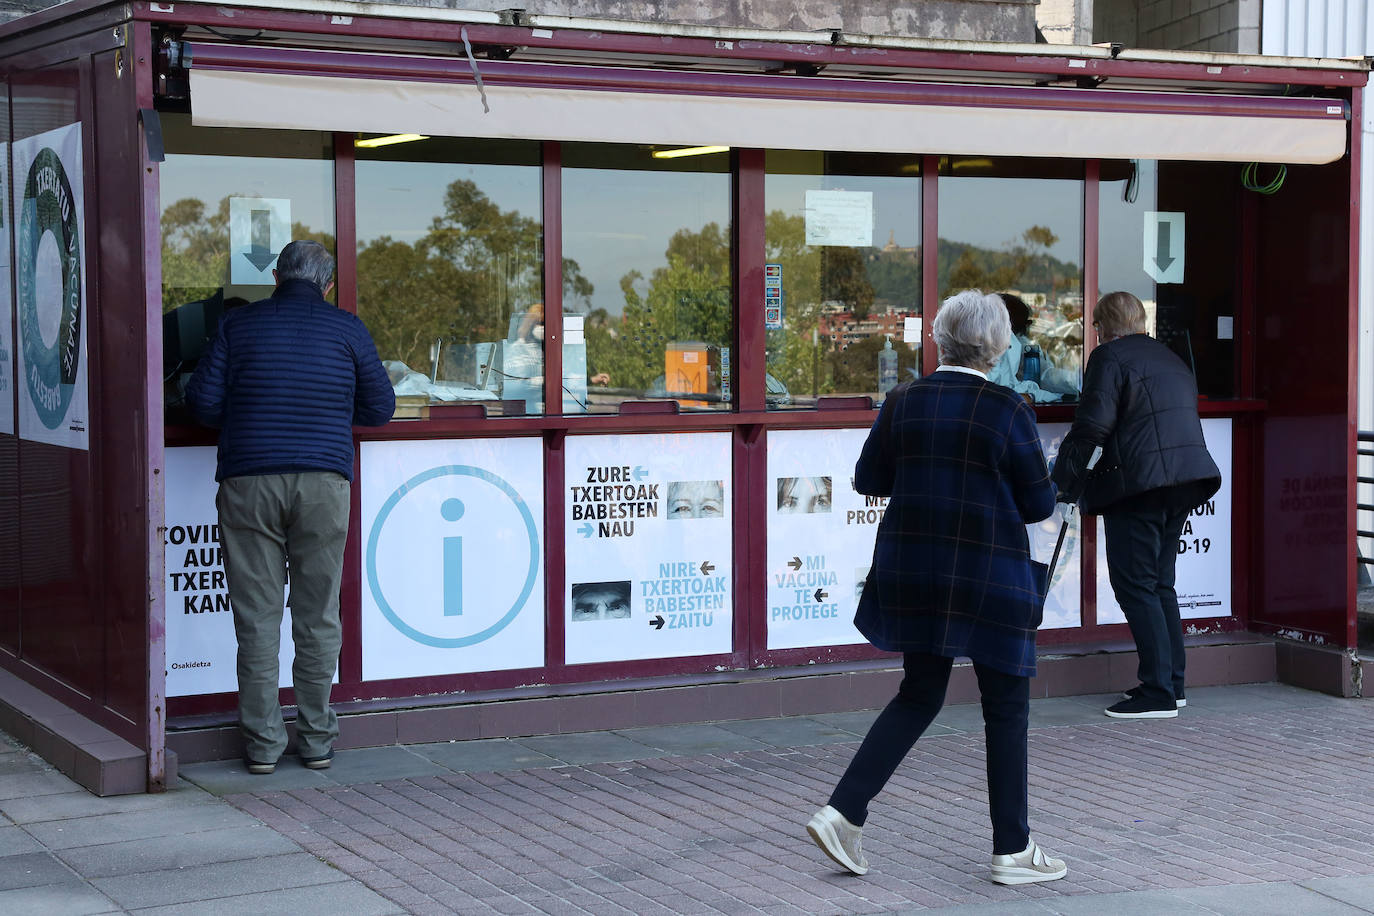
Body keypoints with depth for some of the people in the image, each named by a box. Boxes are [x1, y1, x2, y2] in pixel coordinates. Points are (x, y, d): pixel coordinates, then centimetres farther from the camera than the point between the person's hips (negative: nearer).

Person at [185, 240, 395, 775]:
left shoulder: (240, 324, 6)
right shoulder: (346, 329, 7)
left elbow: (203, 400, 2)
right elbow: (379, 408, 10)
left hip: (248, 480, 0)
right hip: (323, 482, 0)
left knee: (257, 616, 4)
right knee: (317, 615, 7)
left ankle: (262, 744, 5)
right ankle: (317, 740, 12)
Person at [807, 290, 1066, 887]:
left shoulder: (902, 403, 0)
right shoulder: (1008, 411, -11)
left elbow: (868, 479, 8)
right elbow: (1038, 503, -5)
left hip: (913, 573, 5)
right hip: (989, 576, -4)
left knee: (918, 696, 17)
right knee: (1006, 709, 8)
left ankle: (843, 813, 7)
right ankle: (1012, 850, 13)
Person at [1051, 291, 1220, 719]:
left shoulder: (1109, 357, -5)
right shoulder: (1171, 360, 21)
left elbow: (1092, 425, -13)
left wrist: (1062, 482, -6)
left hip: (1138, 482, -8)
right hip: (1184, 478, 8)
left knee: (1135, 586, -4)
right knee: (1161, 583, 17)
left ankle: (1158, 692, -7)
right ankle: (1172, 683, 20)